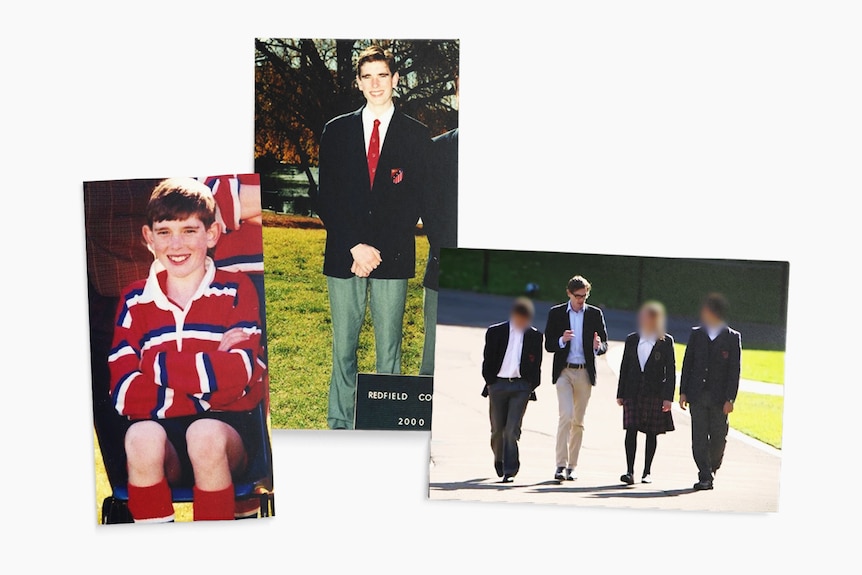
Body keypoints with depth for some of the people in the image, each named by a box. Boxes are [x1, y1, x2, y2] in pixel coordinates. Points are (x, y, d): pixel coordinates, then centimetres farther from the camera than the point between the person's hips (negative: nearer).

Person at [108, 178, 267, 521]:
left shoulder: (236, 290, 2)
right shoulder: (135, 300, 7)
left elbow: (240, 376, -13)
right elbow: (124, 394, -4)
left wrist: (155, 362, -10)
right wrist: (211, 369, -12)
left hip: (228, 426, -1)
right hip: (162, 426, 2)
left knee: (205, 433, -33)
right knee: (141, 435, -30)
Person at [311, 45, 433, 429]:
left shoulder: (416, 135, 7)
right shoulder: (336, 131, 11)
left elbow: (415, 201, 1)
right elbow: (326, 197, 5)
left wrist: (378, 249, -9)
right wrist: (355, 246, -8)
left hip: (393, 257, -1)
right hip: (343, 254, 1)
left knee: (388, 349, 3)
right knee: (343, 347, 5)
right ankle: (339, 427, 14)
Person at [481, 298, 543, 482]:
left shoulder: (535, 336, 6)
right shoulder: (495, 332, 3)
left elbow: (536, 364, 9)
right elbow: (488, 360, 4)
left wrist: (532, 386, 1)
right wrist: (490, 383, -2)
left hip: (521, 386, 0)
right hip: (498, 384, 1)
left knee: (512, 429, -9)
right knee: (497, 429, 8)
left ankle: (509, 470, -5)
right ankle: (499, 459, 34)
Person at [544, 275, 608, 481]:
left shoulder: (595, 314, 6)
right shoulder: (556, 313, 3)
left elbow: (604, 345, 7)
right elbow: (548, 345, 1)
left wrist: (598, 347, -16)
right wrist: (562, 340, -19)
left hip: (585, 373, 2)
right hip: (564, 372, -2)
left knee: (578, 421, 7)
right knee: (566, 416, -15)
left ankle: (571, 466, 16)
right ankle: (560, 465, -11)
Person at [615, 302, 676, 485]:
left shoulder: (666, 341, 2)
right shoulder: (632, 340, 10)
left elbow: (670, 370, 0)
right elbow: (624, 367, 11)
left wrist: (668, 397, -7)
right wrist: (620, 394, 7)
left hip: (655, 393, -1)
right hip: (633, 392, 2)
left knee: (651, 433, 6)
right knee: (631, 430, -8)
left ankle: (647, 472, 16)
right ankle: (629, 472, -8)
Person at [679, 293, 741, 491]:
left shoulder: (733, 338, -1)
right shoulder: (696, 334, 7)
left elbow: (735, 370, -3)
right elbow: (687, 364, 8)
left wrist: (730, 399, -9)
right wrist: (683, 392, 3)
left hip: (719, 397, -2)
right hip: (697, 396, 2)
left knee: (718, 437, 5)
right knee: (699, 437, -2)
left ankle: (712, 468, 31)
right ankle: (705, 477, 3)